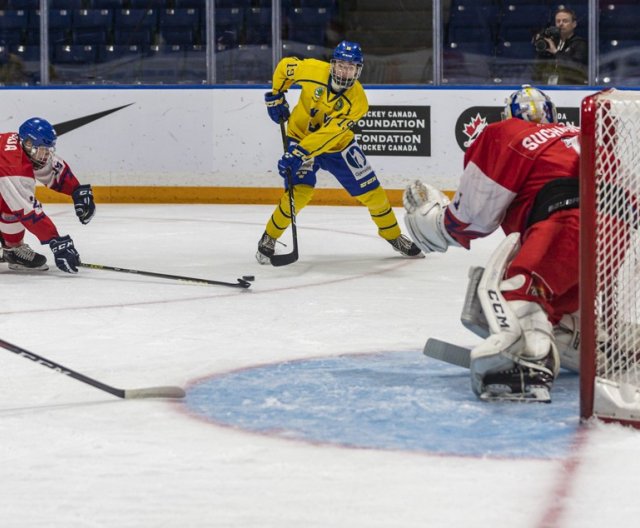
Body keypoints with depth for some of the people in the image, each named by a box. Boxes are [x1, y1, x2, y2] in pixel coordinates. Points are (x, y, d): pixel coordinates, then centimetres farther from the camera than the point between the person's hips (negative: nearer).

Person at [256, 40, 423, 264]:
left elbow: (329, 133, -34)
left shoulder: (357, 101, -25)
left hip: (338, 144, 2)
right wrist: (276, 97, -2)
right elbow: (285, 66, -2)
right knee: (300, 192, -21)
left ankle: (394, 236, 24)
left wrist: (299, 154, -41)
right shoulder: (312, 70, -24)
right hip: (300, 136, -2)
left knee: (371, 190, 2)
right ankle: (268, 239, -3)